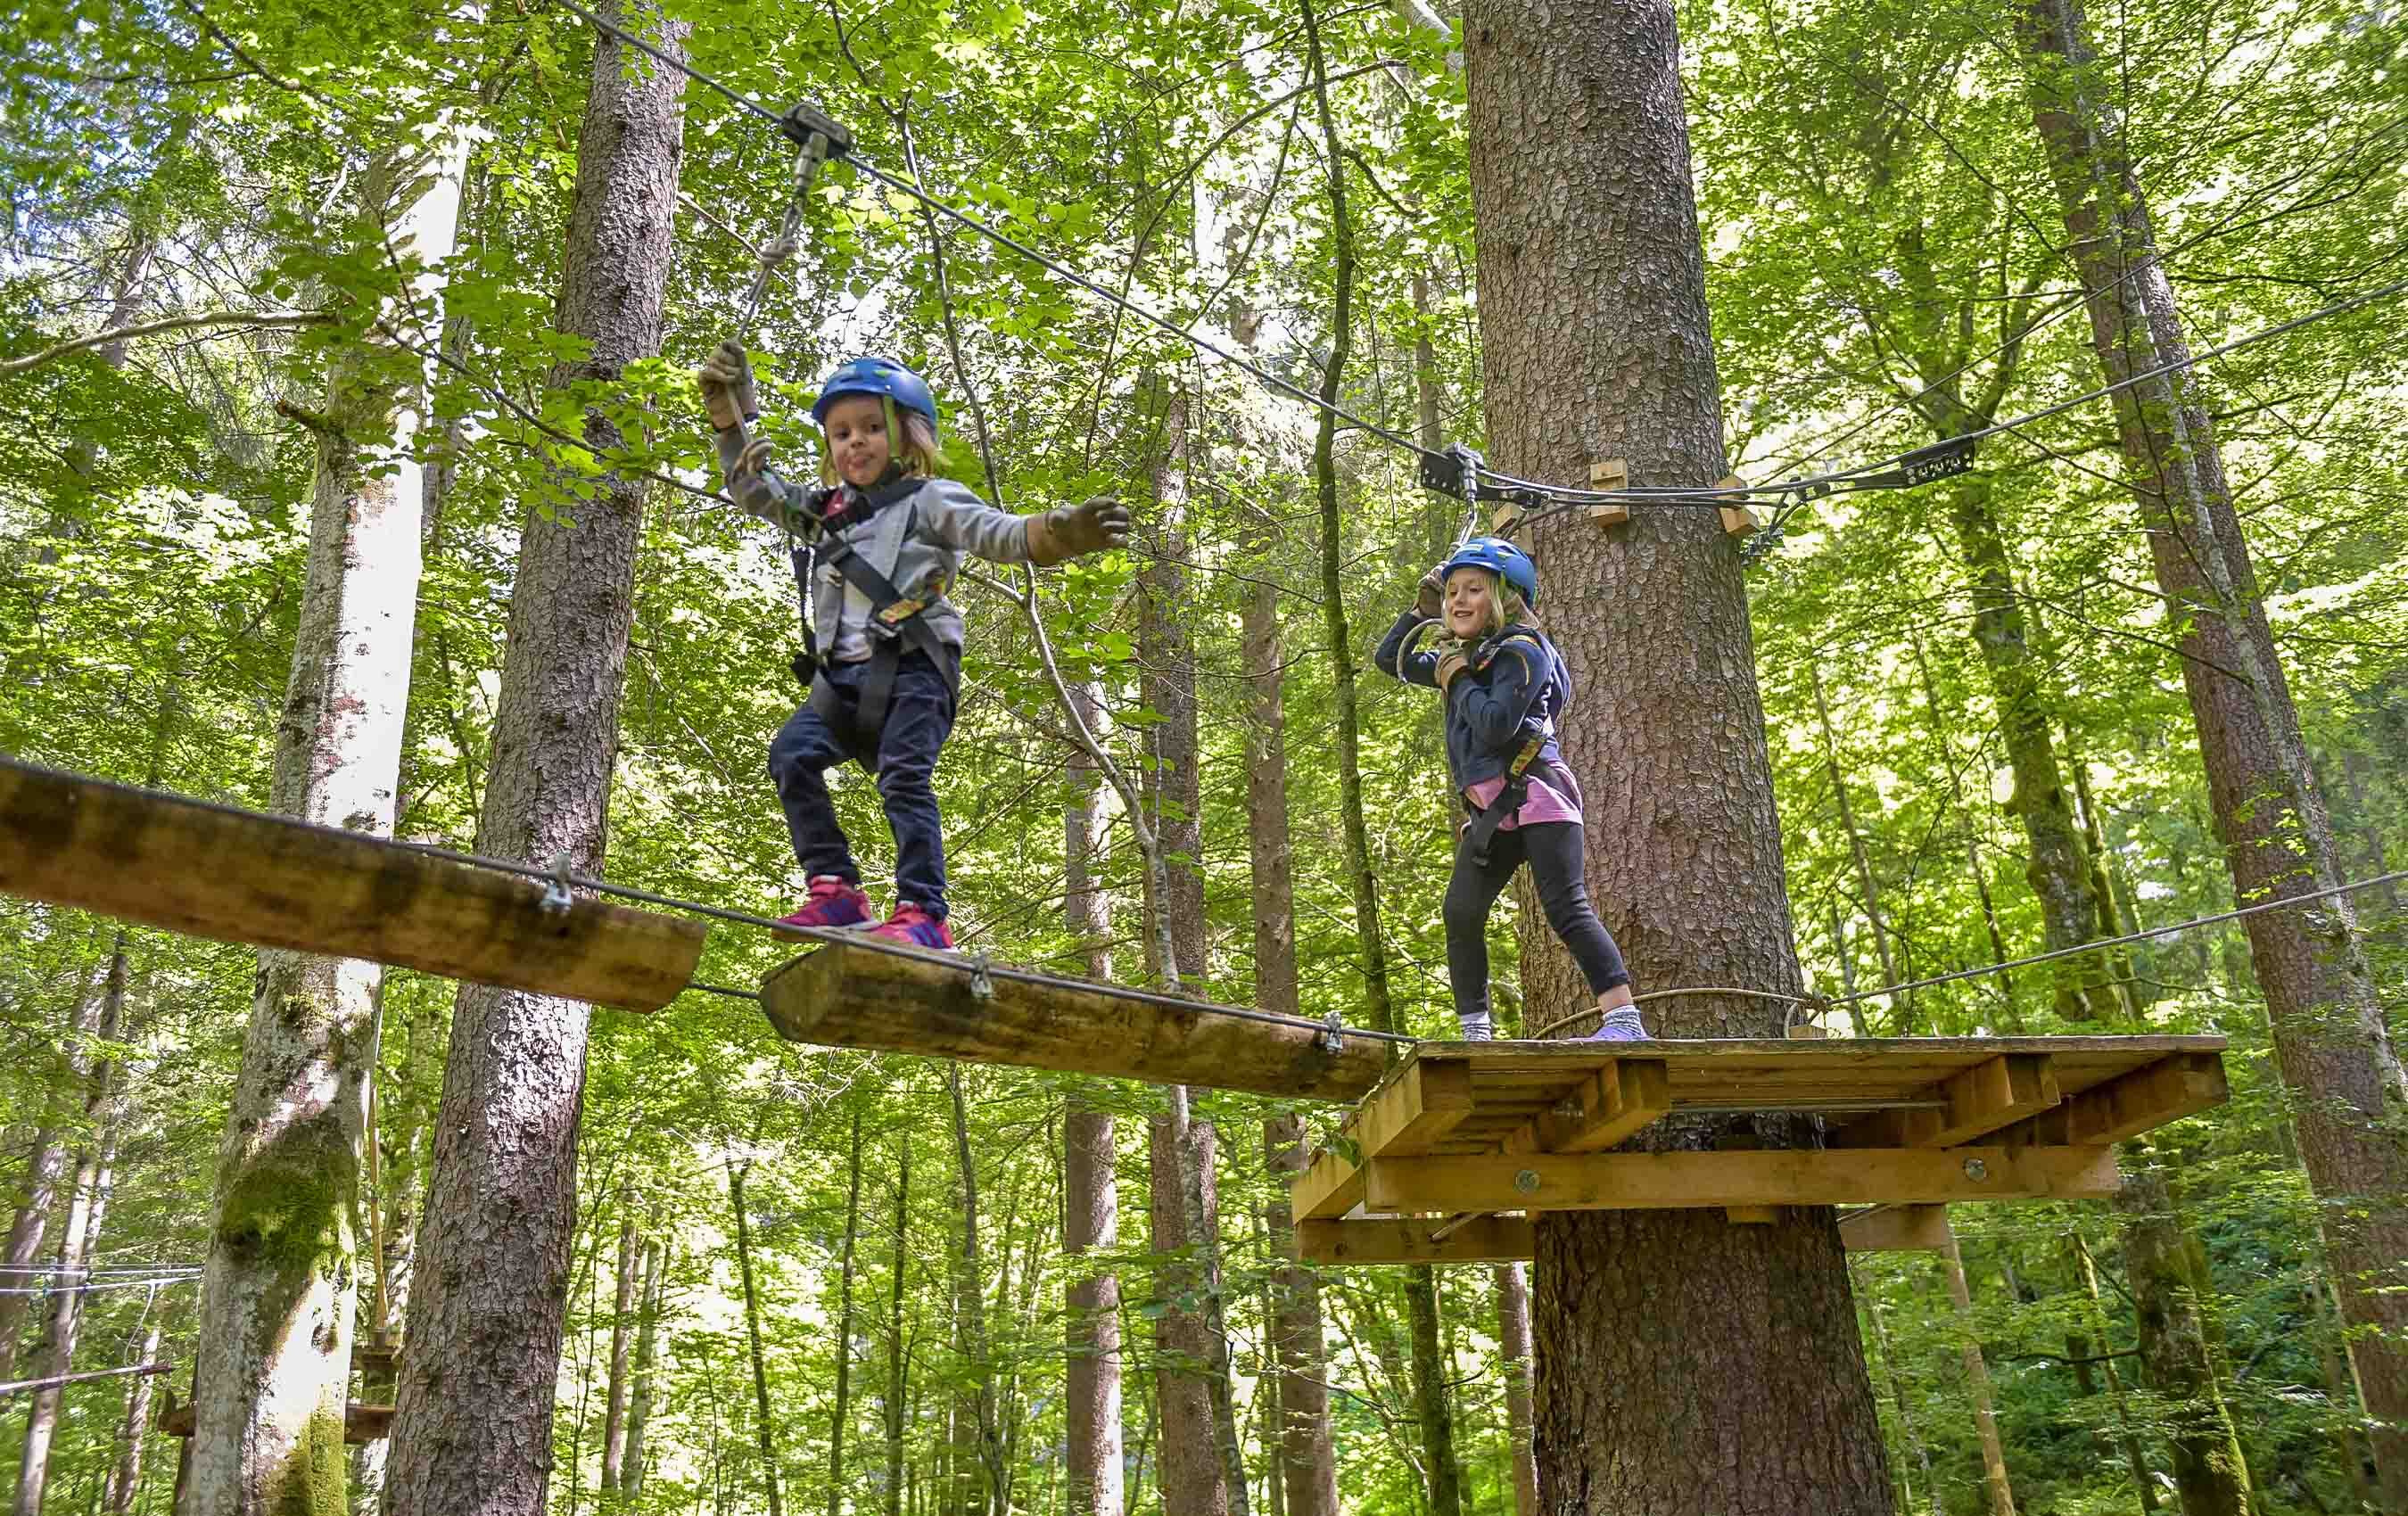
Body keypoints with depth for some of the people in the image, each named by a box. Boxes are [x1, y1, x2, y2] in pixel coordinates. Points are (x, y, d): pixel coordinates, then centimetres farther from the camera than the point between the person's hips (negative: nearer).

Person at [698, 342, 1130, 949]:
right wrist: (732, 415, 24)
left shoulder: (929, 500, 7)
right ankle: (835, 891, -15)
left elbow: (1004, 535, -7)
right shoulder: (825, 510, 26)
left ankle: (923, 914, -22)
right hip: (845, 675, 6)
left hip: (911, 668, -6)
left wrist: (1060, 532, -28)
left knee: (903, 777, -20)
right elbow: (753, 487, 35)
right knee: (792, 752, -15)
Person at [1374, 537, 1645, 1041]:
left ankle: (1625, 1021, -15)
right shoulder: (1459, 657, 20)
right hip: (1489, 810, 8)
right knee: (1460, 911, -4)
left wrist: (1459, 681, -4)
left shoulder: (1522, 649, -5)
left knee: (1567, 910, -15)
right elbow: (1389, 660, 30)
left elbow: (1494, 726, -19)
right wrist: (1422, 609, 18)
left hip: (1533, 792, -8)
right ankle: (1476, 1034, -2)